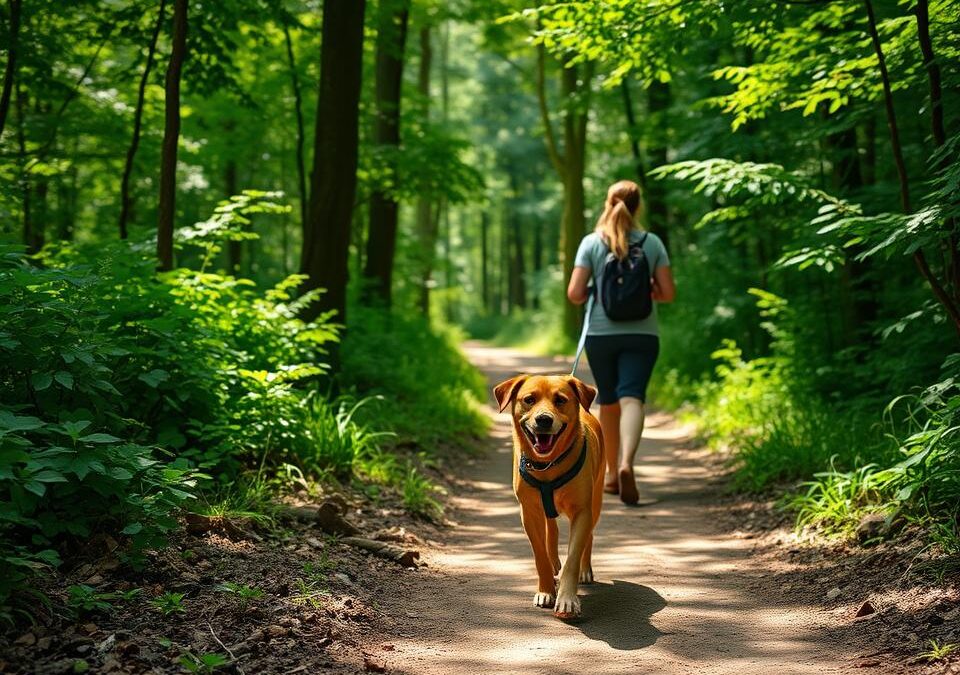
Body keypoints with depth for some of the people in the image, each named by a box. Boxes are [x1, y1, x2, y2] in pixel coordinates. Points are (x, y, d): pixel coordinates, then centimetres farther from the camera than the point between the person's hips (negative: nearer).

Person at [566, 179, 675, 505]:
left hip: (600, 333, 1)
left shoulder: (592, 243, -2)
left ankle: (612, 472, 28)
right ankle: (626, 463, -34)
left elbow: (575, 294, -7)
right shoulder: (652, 243, 1)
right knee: (632, 398, -9)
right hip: (642, 334, -1)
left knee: (608, 402, 15)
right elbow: (668, 293, 1)